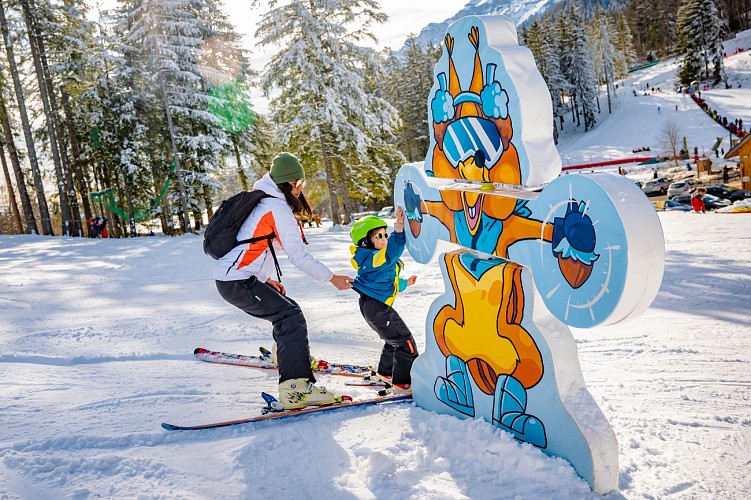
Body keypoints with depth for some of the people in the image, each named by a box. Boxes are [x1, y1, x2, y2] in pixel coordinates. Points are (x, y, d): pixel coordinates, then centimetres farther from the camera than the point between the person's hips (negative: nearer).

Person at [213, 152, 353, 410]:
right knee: (291, 316, -19)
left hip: (228, 276, 10)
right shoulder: (278, 207, -12)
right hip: (237, 282, -10)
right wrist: (332, 278, -8)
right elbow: (298, 255, -16)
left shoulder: (261, 202, 18)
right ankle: (295, 387, -30)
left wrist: (267, 279, 24)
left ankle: (286, 353, 49)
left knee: (285, 309, 23)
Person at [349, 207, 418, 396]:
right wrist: (399, 229, -51)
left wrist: (404, 283, 37)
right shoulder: (373, 258, -19)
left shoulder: (380, 260, 15)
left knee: (394, 339, 27)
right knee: (405, 342, -9)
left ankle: (386, 373, 43)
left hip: (372, 305, 11)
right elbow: (391, 252, -40)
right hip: (376, 307, -11)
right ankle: (403, 384, -6)